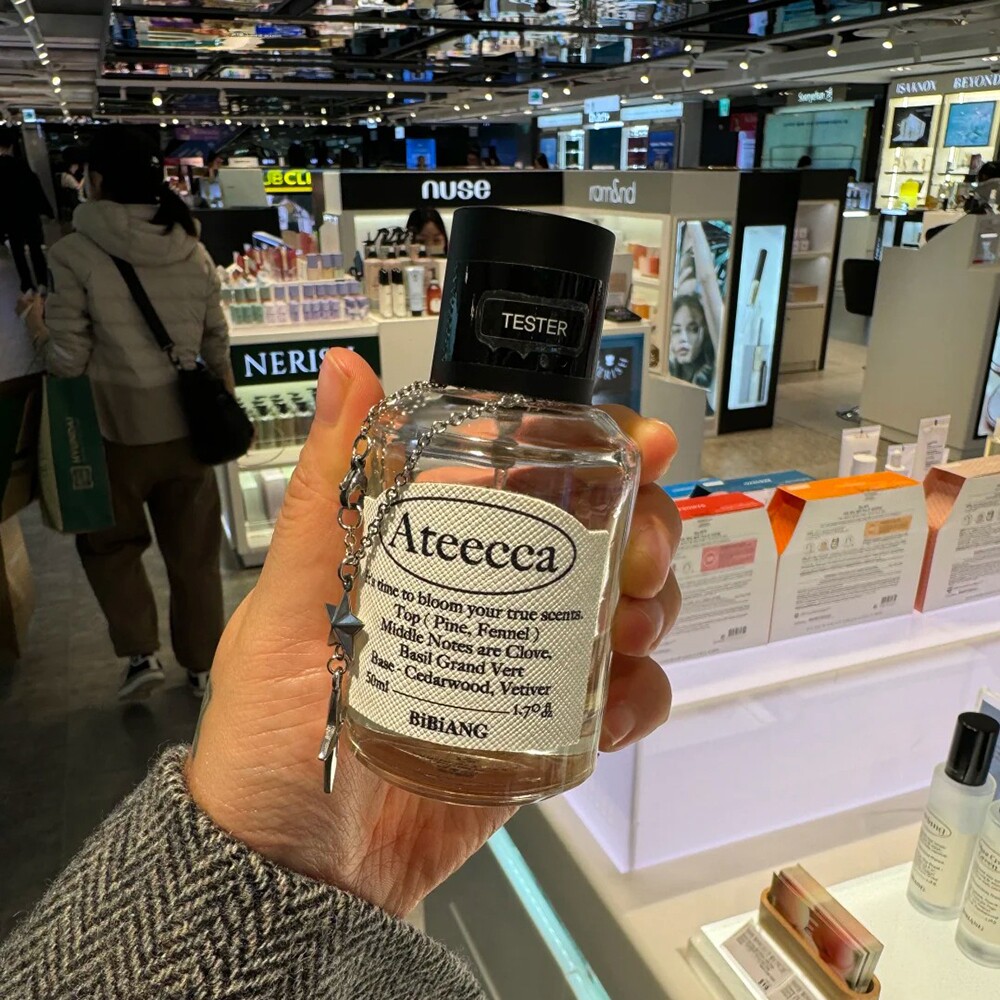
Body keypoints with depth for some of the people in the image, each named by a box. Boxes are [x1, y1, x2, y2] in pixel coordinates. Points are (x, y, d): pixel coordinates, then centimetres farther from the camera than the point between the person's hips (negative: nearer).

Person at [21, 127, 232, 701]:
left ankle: (141, 653, 16)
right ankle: (203, 665, 27)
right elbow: (218, 344, 5)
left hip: (117, 428, -3)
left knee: (109, 540, 22)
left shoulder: (75, 254, -13)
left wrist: (40, 325, 7)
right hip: (187, 424, 3)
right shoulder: (193, 250, -1)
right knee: (194, 550, 15)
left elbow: (67, 360, -13)